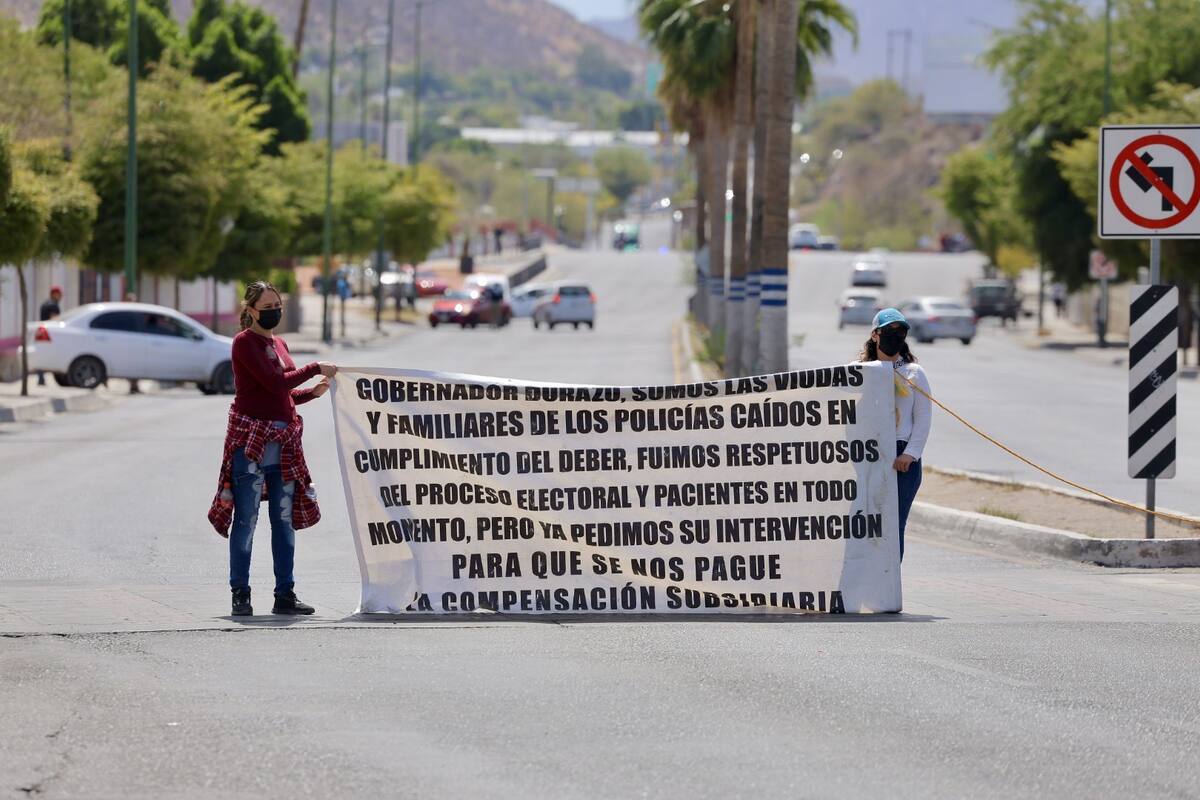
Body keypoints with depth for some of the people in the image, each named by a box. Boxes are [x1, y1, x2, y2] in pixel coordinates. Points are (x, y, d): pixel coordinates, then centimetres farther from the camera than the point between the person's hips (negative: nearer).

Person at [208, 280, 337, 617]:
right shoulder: (245, 342, -8)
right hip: (251, 441, -8)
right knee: (246, 520, -3)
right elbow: (274, 382, -17)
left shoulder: (279, 345, 16)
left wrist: (313, 392, 6)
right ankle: (240, 594, 3)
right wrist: (315, 368, -9)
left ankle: (285, 594, 10)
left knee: (284, 519, 7)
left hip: (283, 443, 8)